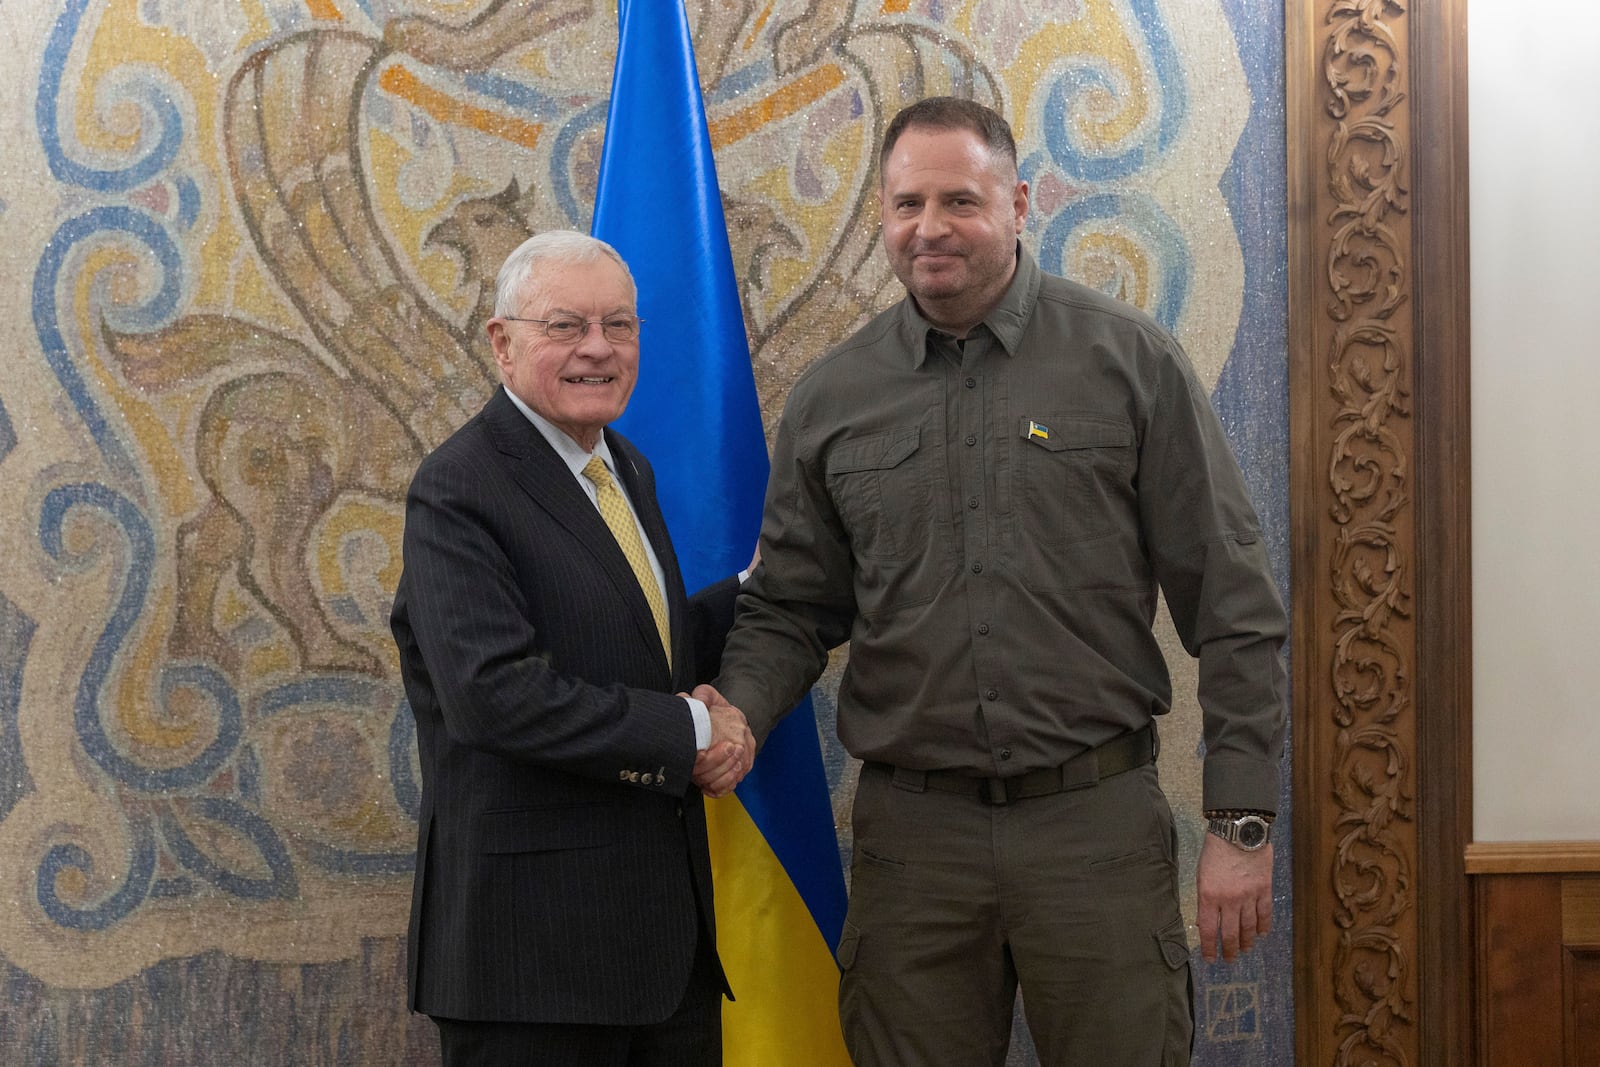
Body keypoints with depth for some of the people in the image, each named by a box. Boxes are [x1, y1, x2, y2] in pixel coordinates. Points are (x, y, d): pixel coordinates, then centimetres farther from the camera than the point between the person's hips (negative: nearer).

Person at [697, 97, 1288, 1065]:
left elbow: (1232, 603, -2)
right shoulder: (832, 398, 6)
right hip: (911, 831, 2)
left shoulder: (1131, 361, -2)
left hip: (1098, 822, -2)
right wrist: (738, 709, -11)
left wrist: (1244, 822, -5)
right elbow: (791, 606, 11)